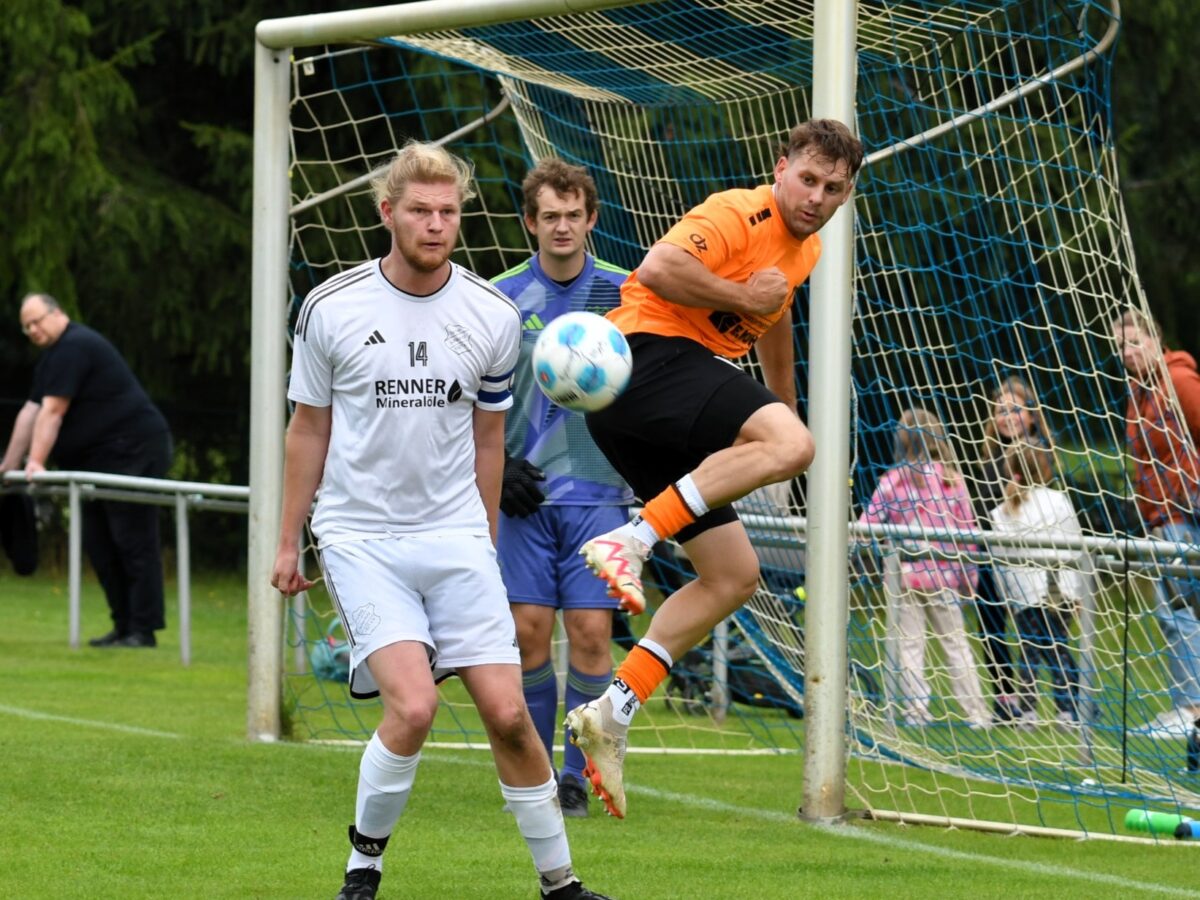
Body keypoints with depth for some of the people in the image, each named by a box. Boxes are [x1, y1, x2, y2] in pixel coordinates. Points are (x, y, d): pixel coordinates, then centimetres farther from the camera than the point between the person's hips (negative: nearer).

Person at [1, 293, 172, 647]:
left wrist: (36, 462, -24)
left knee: (134, 542, -10)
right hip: (101, 459, 11)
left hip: (133, 453, -11)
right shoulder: (55, 354, 19)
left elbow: (52, 412, -20)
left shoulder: (74, 347, -14)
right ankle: (124, 627, 10)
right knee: (99, 542, 8)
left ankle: (142, 631, -11)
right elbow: (31, 412, 17)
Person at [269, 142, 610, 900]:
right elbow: (309, 428, 7)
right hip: (360, 538, -2)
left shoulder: (493, 317, 1)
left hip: (456, 537, 2)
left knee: (507, 713, -5)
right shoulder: (332, 309, -4)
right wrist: (289, 543, 9)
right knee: (412, 704, -20)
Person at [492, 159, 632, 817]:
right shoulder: (501, 299, 4)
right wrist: (496, 465, -1)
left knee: (590, 632, -7)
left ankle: (576, 776, 5)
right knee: (529, 632, -3)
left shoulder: (622, 293, 3)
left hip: (597, 491, -1)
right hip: (525, 492, 1)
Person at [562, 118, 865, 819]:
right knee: (790, 443, -33)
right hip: (647, 356, -10)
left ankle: (614, 713, 3)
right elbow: (658, 269, -25)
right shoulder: (742, 215, -10)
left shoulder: (807, 249, 20)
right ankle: (632, 541, -35)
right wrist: (745, 298, -15)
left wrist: (785, 401, 53)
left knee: (735, 575, 5)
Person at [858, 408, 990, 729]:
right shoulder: (951, 478, 0)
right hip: (944, 573, 2)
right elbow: (967, 529, 1)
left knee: (909, 644, 6)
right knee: (956, 643, 9)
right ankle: (975, 712, 9)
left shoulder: (893, 480, -5)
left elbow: (866, 526, -7)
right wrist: (968, 576, 7)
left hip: (906, 573, -2)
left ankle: (916, 710, 3)